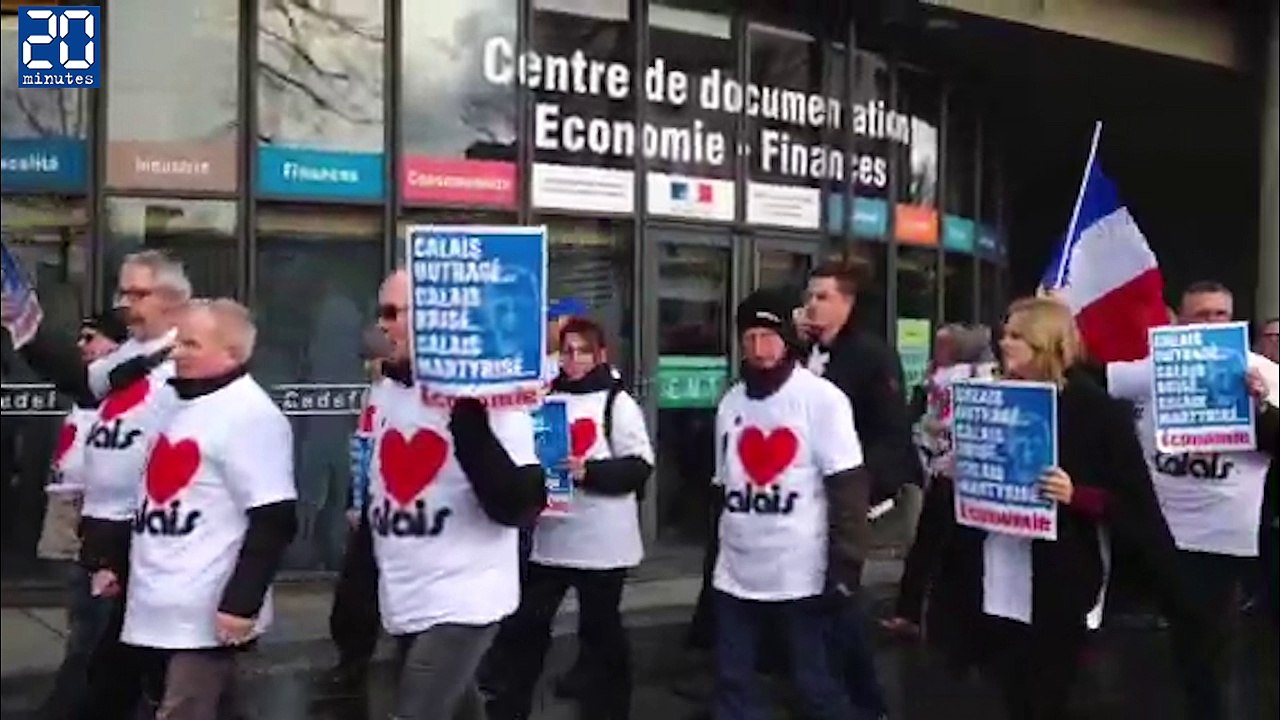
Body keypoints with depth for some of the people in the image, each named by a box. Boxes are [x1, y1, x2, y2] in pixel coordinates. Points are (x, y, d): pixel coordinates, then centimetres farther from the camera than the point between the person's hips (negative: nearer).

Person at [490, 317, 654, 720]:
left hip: (602, 542, -4)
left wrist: (589, 471, -21)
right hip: (549, 538, 4)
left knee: (600, 631, 8)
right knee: (525, 626, 8)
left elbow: (640, 466, -9)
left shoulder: (617, 402, -3)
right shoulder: (546, 399, 10)